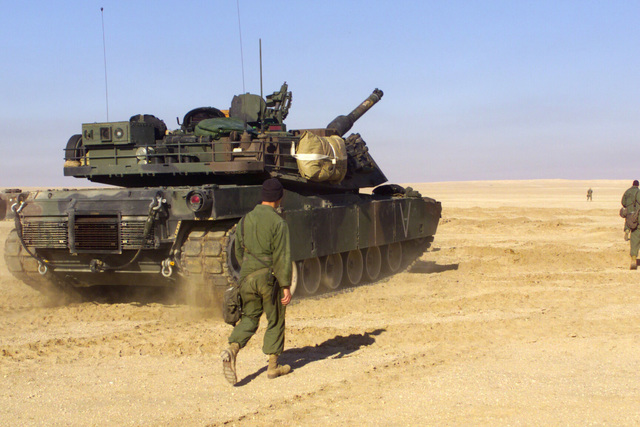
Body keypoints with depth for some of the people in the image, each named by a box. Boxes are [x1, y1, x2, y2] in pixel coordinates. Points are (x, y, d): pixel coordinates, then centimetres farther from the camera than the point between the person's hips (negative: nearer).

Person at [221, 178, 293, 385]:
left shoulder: (245, 220, 6)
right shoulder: (278, 222, -12)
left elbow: (238, 252, 15)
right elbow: (282, 257, -14)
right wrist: (286, 286, -11)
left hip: (247, 276, 5)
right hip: (269, 276, -5)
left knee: (249, 317, 14)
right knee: (275, 321, 10)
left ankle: (232, 350, -11)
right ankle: (273, 366, 16)